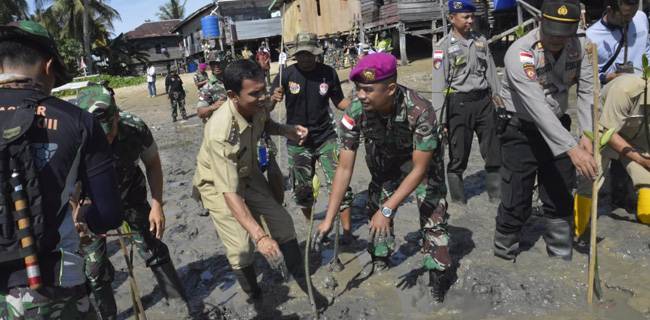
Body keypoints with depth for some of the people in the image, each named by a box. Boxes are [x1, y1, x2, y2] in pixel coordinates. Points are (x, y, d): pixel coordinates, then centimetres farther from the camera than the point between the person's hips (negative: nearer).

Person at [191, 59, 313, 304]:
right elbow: (229, 192, -39)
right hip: (218, 185, -6)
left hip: (249, 174, 6)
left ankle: (303, 282, 26)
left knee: (283, 222, 5)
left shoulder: (257, 106, -20)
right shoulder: (220, 132, -39)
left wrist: (287, 130, -14)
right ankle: (254, 298, 17)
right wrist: (260, 236, -44)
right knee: (241, 247, -12)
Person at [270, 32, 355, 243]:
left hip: (326, 138, 0)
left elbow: (340, 102, 5)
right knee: (302, 191, 11)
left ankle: (347, 231, 5)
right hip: (298, 142, 1)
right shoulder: (286, 75, -6)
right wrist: (274, 99, -31)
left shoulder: (328, 73, -3)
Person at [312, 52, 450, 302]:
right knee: (375, 210, 4)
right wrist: (329, 218, -24)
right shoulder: (355, 112, -32)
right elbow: (344, 168, -24)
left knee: (433, 216, -5)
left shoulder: (420, 110, -41)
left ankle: (438, 275, 15)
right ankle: (379, 263, 29)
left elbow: (419, 169, -31)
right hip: (384, 157, 3)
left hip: (422, 156, -2)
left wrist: (387, 209, -33)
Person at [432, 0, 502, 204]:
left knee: (494, 151, 10)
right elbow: (439, 85, -9)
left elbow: (491, 73, 14)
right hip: (460, 104, -5)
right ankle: (458, 201, 16)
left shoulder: (481, 41, 10)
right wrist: (440, 119, -13)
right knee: (458, 156, 3)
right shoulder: (443, 46, -6)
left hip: (484, 101, 5)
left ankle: (498, 195, 22)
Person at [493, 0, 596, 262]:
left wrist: (587, 134, -26)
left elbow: (587, 91, -8)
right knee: (516, 204, -4)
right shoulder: (520, 53, -27)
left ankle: (562, 261, 32)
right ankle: (503, 258, 18)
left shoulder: (582, 46, -8)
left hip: (558, 126, 5)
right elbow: (537, 107, -34)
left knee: (561, 201, 14)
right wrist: (572, 148, -41)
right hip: (521, 132, -5)